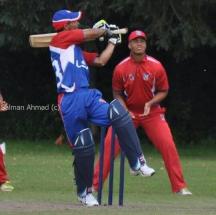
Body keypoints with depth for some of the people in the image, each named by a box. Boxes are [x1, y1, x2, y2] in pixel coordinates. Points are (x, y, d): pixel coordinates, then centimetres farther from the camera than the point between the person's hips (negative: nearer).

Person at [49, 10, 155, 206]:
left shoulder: (76, 50, 25)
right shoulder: (60, 39, 2)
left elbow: (100, 61, 21)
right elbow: (92, 34, 1)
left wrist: (112, 40, 27)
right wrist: (105, 29, 21)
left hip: (88, 97, 6)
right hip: (70, 101, -6)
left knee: (119, 114, -19)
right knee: (83, 148, -2)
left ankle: (137, 163, -19)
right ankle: (84, 192, 16)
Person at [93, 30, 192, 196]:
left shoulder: (156, 67, -12)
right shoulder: (121, 68, -11)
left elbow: (163, 91, -2)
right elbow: (117, 93, 1)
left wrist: (150, 103, -19)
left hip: (152, 113, 0)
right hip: (127, 112, 0)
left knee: (168, 145, -11)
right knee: (110, 144, -12)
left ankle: (180, 187, -2)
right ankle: (94, 184, -3)